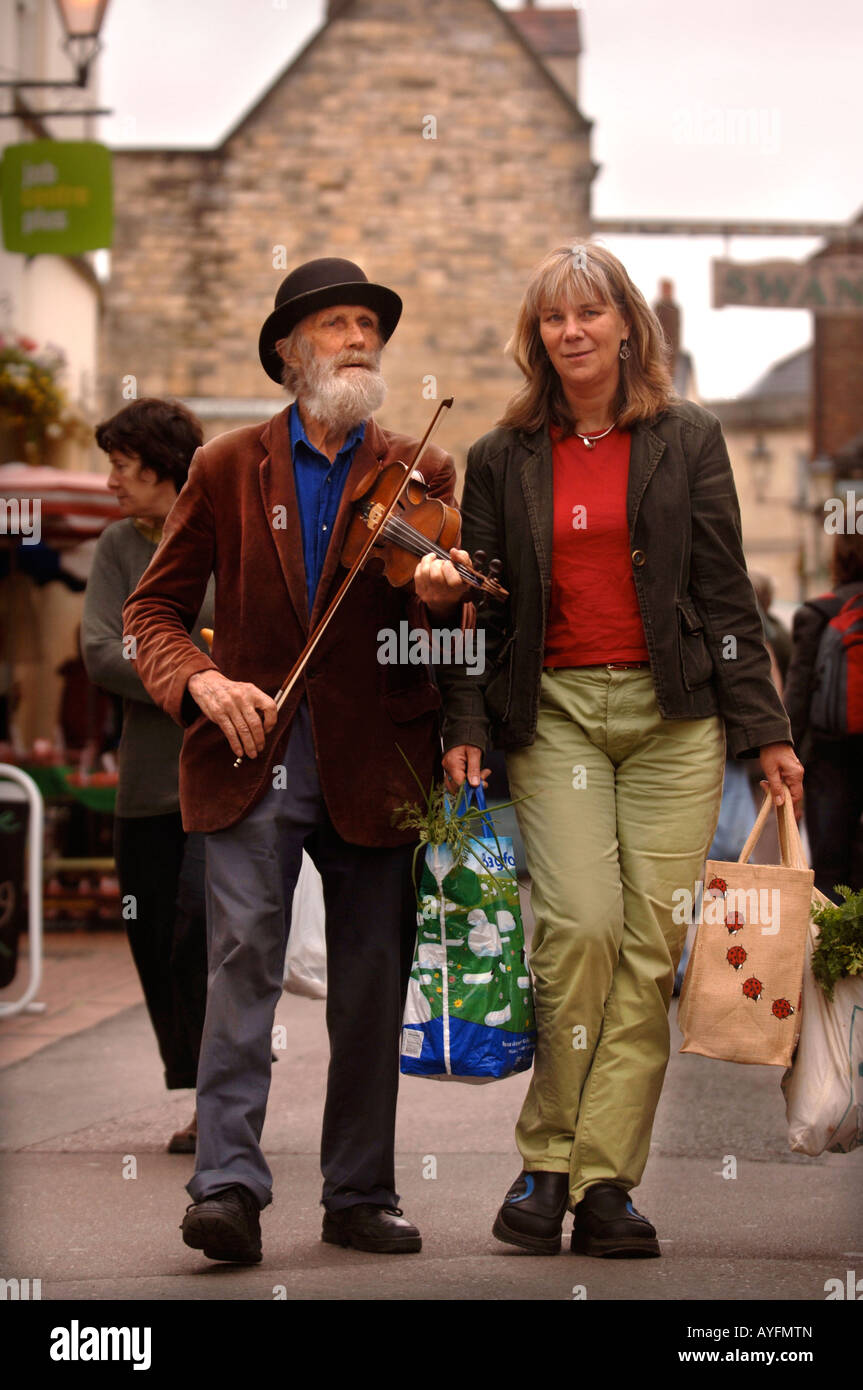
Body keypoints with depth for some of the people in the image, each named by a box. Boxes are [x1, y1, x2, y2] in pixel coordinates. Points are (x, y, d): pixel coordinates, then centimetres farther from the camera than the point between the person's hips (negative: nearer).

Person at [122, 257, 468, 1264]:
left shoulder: (419, 476, 8)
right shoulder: (226, 468, 7)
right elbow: (154, 607, 7)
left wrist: (439, 601, -19)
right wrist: (198, 680, -13)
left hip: (374, 765, 2)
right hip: (252, 760, -1)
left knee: (372, 984, 5)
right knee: (244, 954, -14)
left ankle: (359, 1194, 15)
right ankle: (228, 1184, -15)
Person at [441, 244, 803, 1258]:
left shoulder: (688, 441, 9)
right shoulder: (503, 459, 11)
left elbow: (723, 593, 7)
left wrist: (765, 730, 2)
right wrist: (466, 729, 0)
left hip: (673, 714, 1)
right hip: (552, 713, 0)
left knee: (650, 943, -5)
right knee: (582, 921, -16)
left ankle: (602, 1176, 0)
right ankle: (547, 1156, -2)